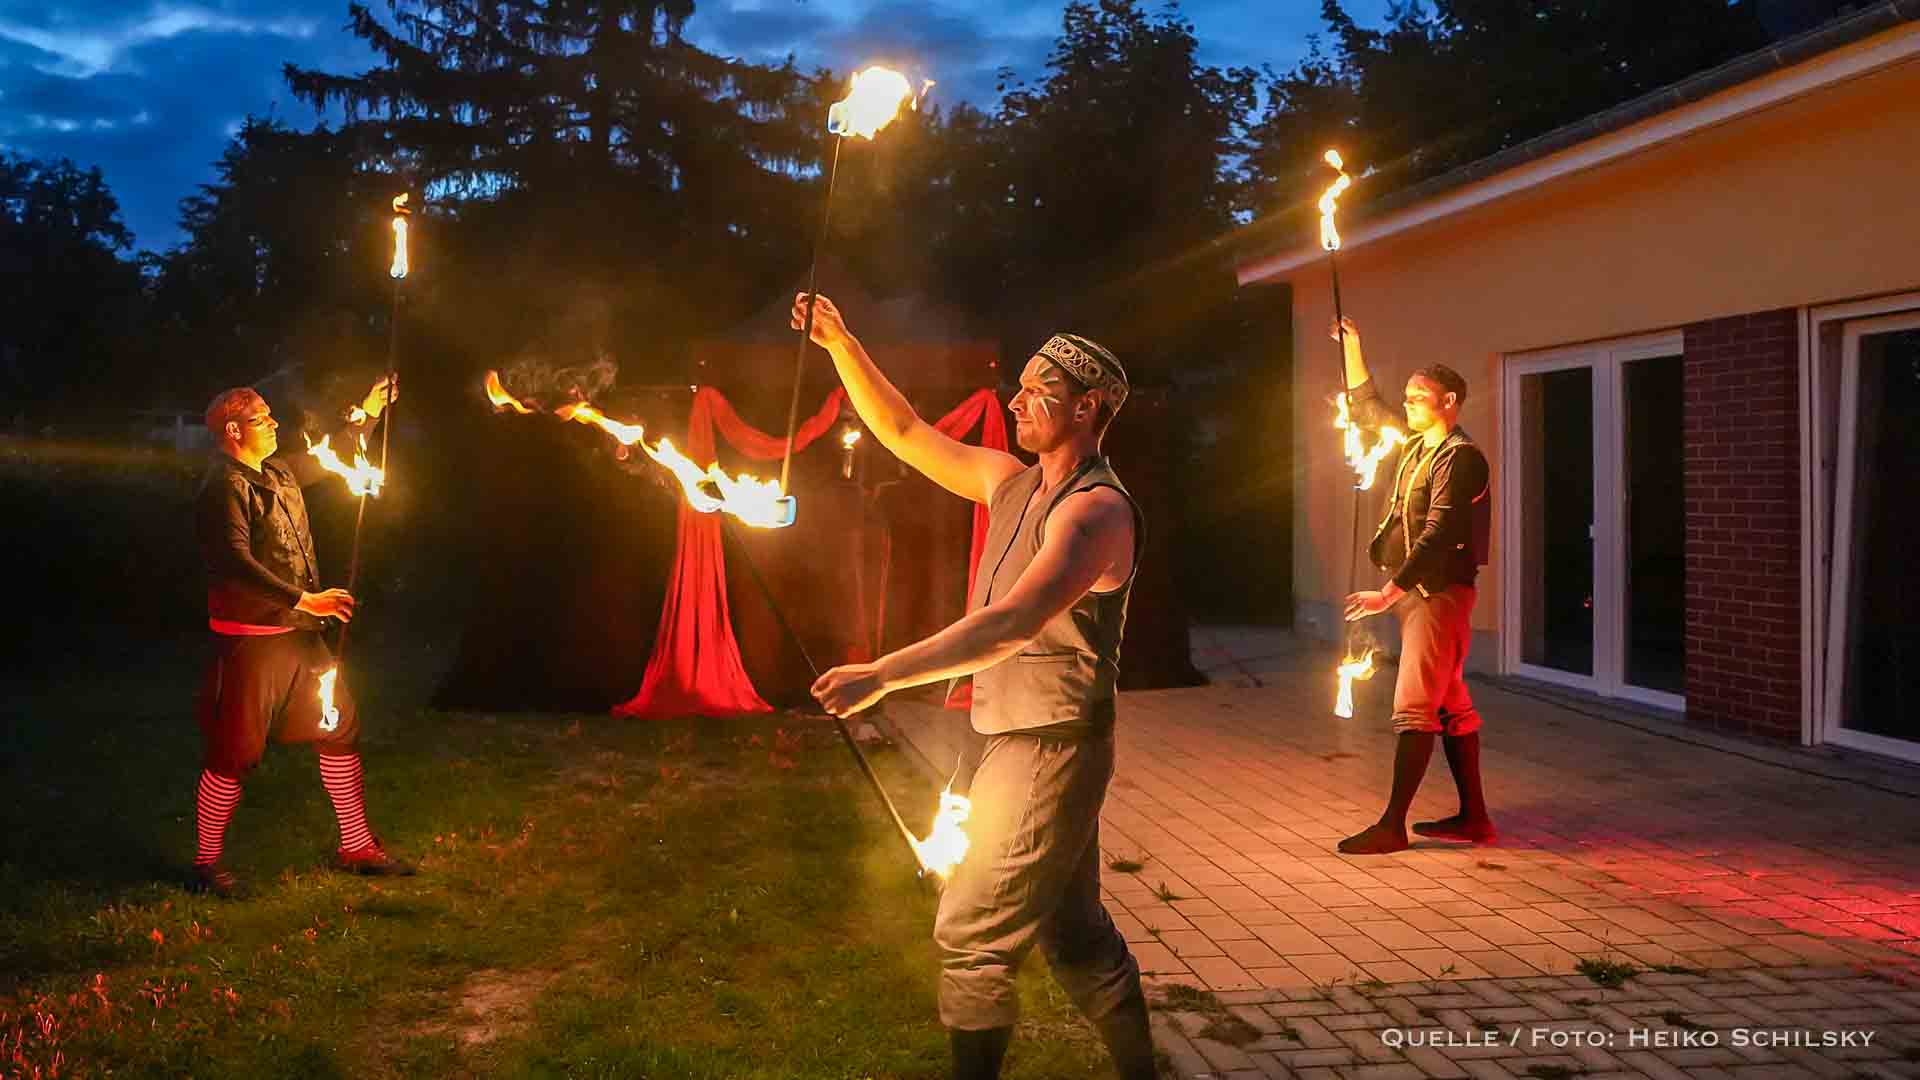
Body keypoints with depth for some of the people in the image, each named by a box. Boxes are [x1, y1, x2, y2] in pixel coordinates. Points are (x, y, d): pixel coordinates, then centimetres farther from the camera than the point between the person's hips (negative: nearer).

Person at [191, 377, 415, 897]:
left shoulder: (278, 474, 11)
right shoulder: (223, 488, -15)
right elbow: (236, 563, -26)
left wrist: (368, 413, 29)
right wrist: (303, 600, -30)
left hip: (300, 635, 9)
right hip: (250, 640, -9)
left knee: (341, 729, 11)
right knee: (234, 752, -1)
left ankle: (357, 846, 21)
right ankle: (207, 861, 14)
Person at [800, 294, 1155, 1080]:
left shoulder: (1097, 510, -20)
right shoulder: (1013, 483, 7)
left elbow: (1012, 624, -32)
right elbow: (905, 434, 14)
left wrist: (883, 675, -37)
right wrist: (841, 344, 4)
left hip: (1050, 748, -9)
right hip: (1010, 739, 9)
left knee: (973, 933, -3)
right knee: (1074, 931, 18)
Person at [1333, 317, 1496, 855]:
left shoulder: (1460, 456, -13)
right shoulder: (1414, 445, 14)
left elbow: (1437, 534, -22)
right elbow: (1367, 407, 28)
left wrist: (1389, 591, -27)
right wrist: (1353, 348, 20)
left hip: (1440, 591, -9)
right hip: (1414, 592, 9)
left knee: (1414, 707, -10)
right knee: (1451, 706, 11)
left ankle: (1392, 825, -10)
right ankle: (1473, 816, 17)